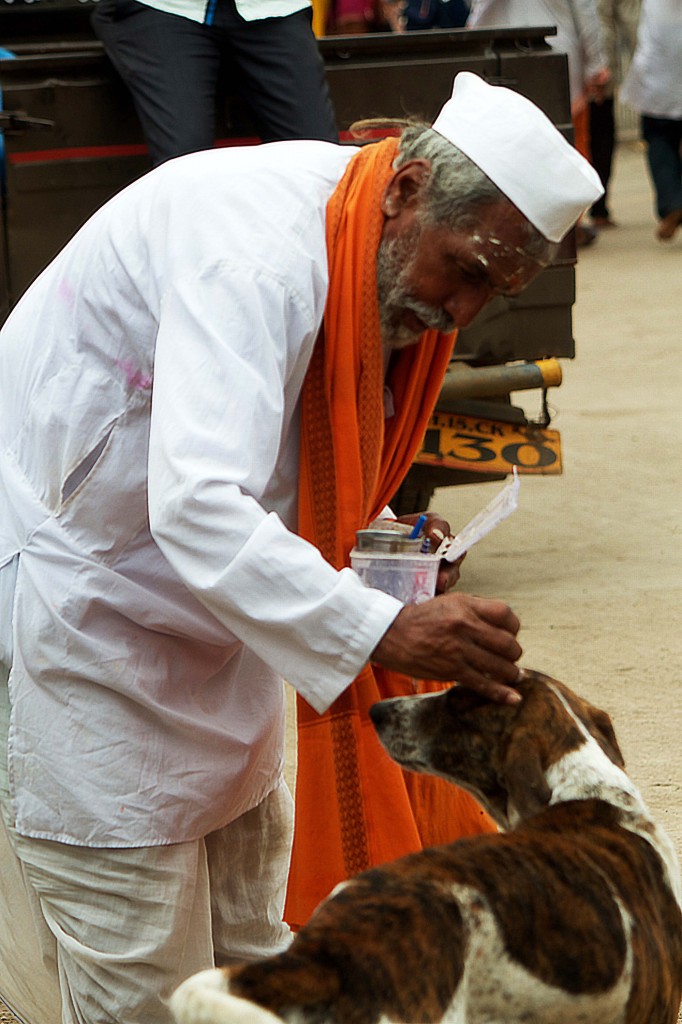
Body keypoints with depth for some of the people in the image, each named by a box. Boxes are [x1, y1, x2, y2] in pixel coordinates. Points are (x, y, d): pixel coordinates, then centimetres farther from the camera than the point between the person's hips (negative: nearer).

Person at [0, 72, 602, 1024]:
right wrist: (383, 632, -49)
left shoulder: (375, 262, -1)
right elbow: (195, 507, -43)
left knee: (248, 945, 14)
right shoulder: (254, 255, -31)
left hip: (203, 591, 10)